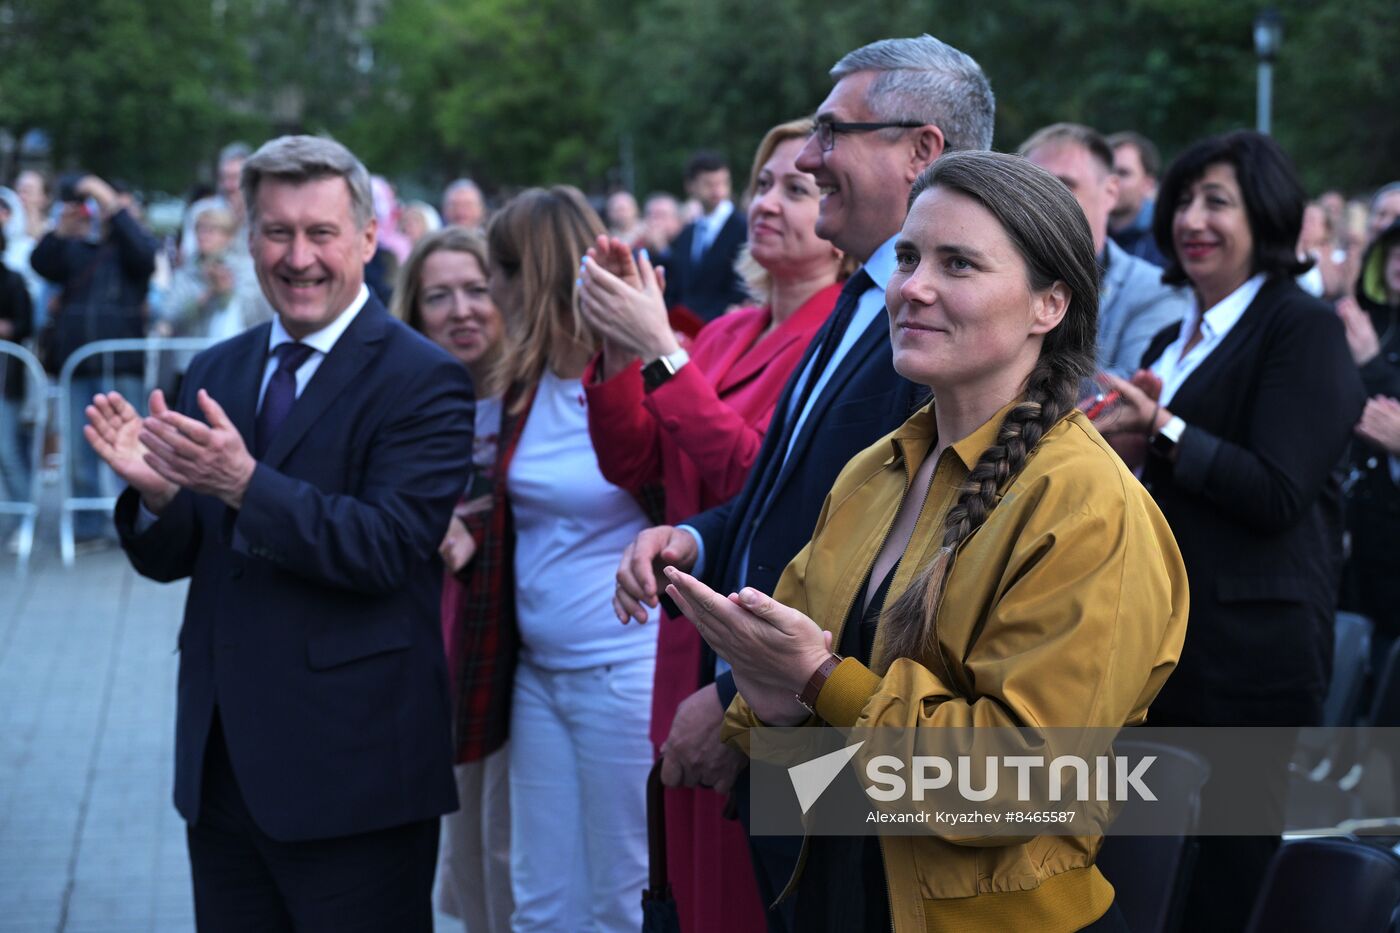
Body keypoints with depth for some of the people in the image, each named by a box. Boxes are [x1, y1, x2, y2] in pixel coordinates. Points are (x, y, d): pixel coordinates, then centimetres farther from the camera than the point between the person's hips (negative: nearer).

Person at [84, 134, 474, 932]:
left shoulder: (423, 380, -10)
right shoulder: (216, 373, 10)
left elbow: (388, 548, -20)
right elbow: (172, 559, 9)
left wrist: (245, 483, -29)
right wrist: (155, 488, -13)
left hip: (351, 769, -6)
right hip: (222, 759, 6)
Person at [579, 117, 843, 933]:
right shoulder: (724, 335, 12)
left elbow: (761, 480, -20)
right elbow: (632, 464, 8)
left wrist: (661, 353, -20)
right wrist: (619, 351, -6)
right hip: (697, 653, 8)